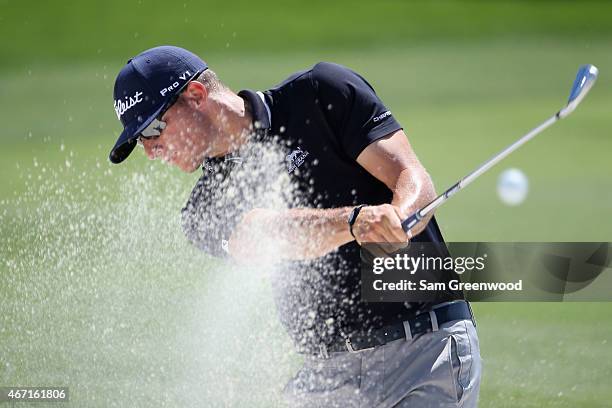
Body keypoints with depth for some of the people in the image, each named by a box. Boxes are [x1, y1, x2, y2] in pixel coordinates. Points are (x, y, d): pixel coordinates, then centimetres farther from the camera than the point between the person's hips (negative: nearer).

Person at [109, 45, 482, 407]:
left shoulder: (322, 93, -1)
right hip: (328, 376, 5)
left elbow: (417, 183, -9)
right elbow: (271, 235, -14)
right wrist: (356, 220, -33)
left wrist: (395, 218, -32)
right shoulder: (207, 212, 7)